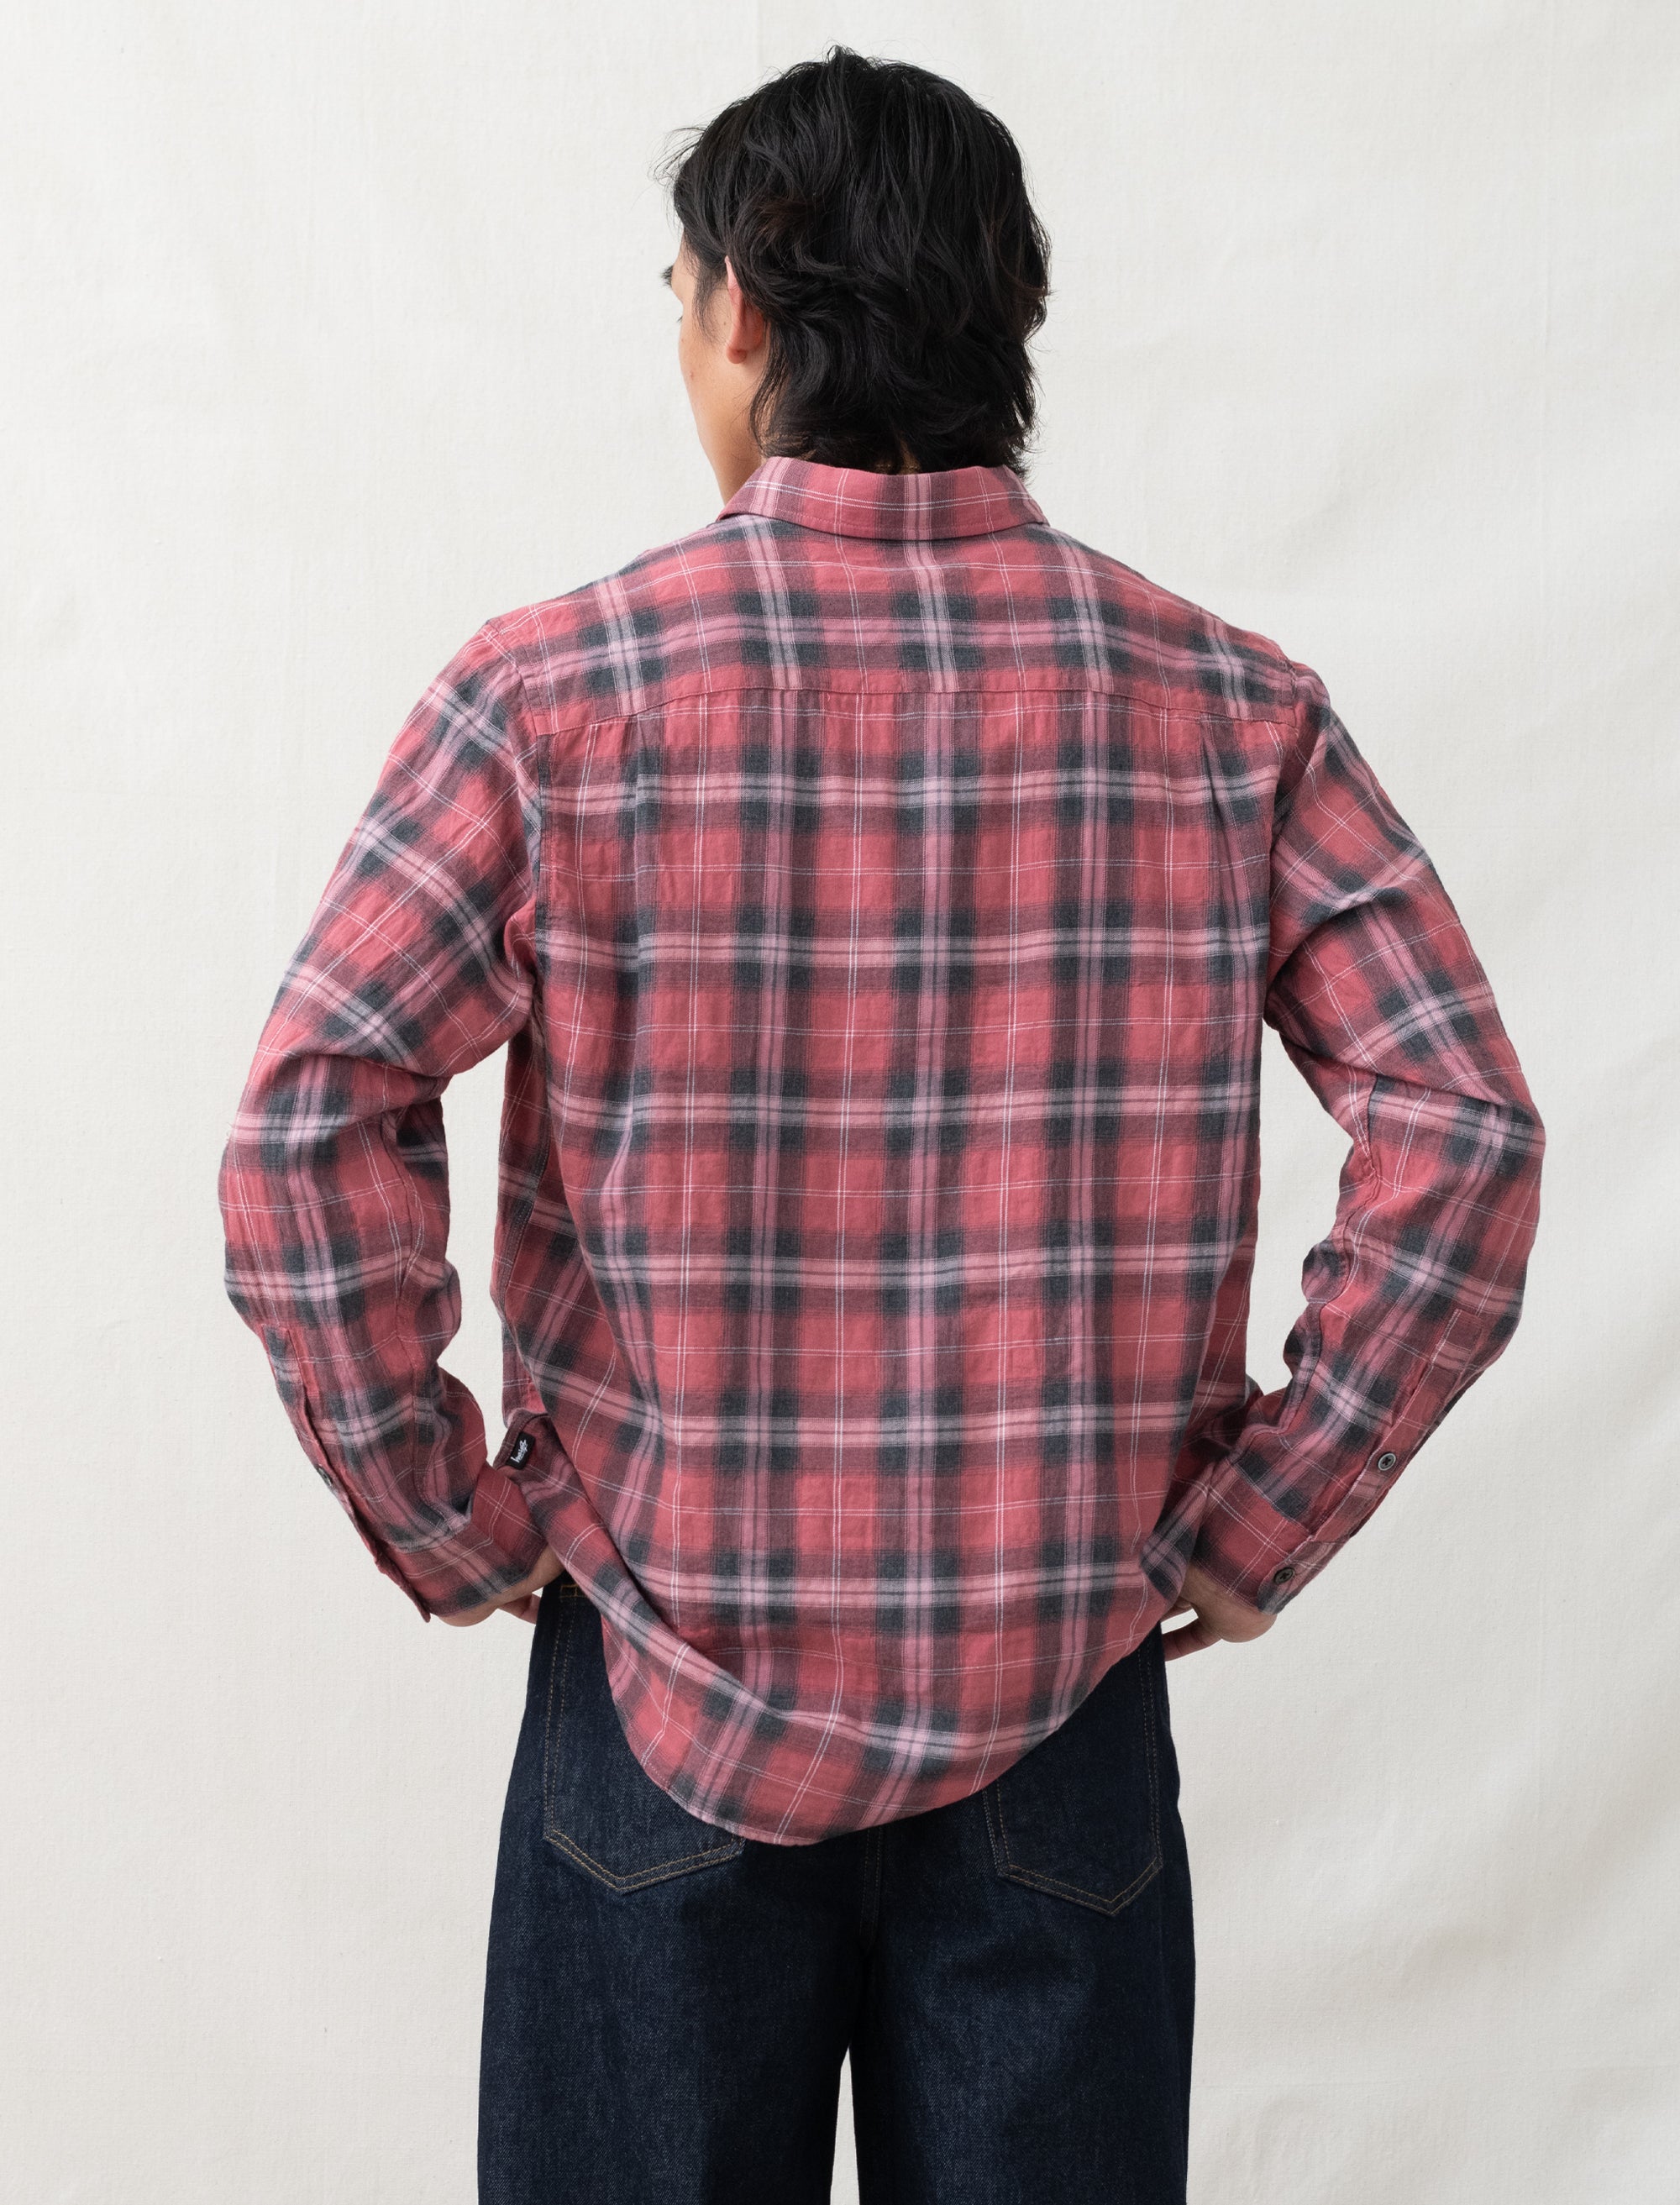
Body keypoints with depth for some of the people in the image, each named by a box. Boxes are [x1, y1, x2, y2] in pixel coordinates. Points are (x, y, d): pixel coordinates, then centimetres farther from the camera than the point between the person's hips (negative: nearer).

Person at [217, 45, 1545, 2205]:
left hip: (664, 1692, -1)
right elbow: (1464, 1133, -10)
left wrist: (445, 1520, -4)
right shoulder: (1232, 709, -4)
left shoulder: (550, 693, -9)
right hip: (1065, 1704, 2)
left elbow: (305, 1129, -16)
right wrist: (1257, 1528, -2)